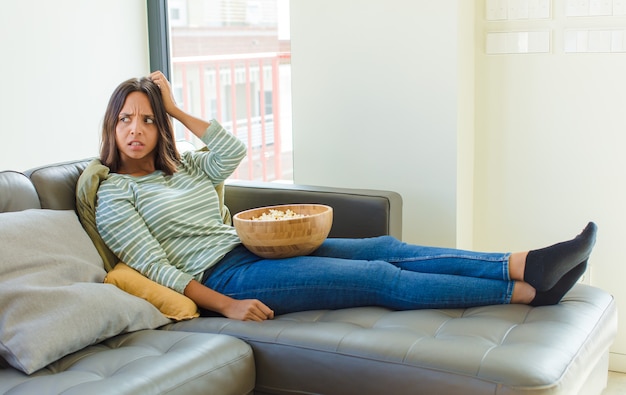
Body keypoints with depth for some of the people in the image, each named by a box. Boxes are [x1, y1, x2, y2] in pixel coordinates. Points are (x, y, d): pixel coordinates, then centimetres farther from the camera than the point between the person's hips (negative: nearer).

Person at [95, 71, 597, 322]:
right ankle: (528, 290, -23)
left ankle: (527, 265, -21)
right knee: (378, 277, -19)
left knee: (385, 247, -12)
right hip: (222, 279, -8)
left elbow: (233, 150, 7)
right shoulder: (114, 193, -1)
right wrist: (226, 306, -20)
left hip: (255, 248, 8)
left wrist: (175, 109, 6)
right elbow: (154, 267, -10)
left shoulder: (181, 166, 20)